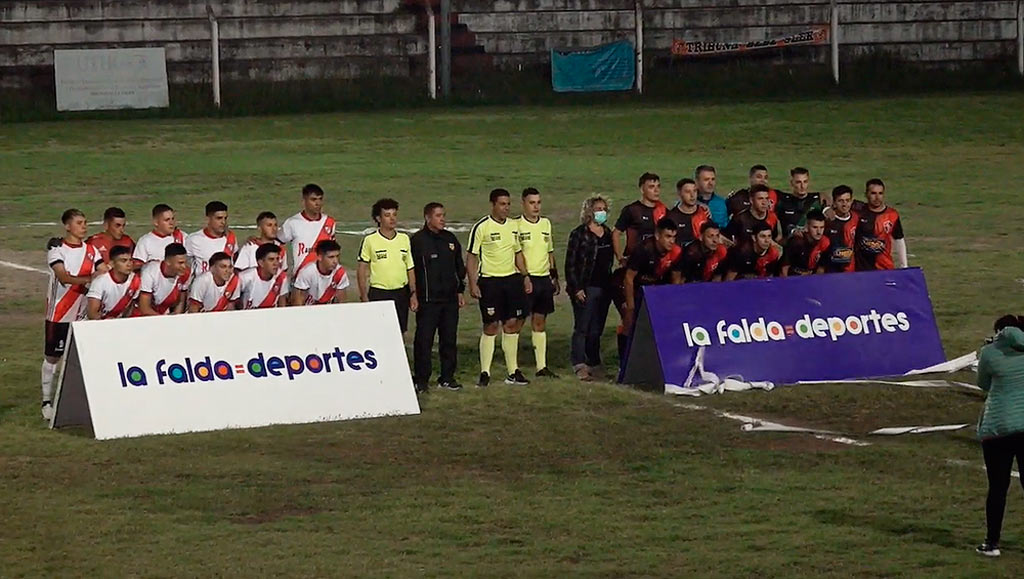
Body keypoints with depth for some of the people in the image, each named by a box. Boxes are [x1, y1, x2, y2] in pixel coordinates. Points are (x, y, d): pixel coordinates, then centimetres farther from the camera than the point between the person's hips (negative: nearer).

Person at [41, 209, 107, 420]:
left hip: (83, 313, 4)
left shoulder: (91, 250, 8)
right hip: (59, 313, -4)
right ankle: (47, 401, 10)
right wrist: (89, 279, -35)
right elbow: (63, 277, -21)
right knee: (52, 356, 3)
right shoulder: (57, 251, -7)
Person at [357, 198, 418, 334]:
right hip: (378, 294, -4)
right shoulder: (370, 240, -4)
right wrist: (364, 297, -8)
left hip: (401, 294, 4)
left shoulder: (404, 239, 9)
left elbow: (410, 269, 13)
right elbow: (361, 270, -2)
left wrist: (413, 294, 7)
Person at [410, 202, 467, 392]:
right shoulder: (418, 240, -5)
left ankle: (447, 378, 17)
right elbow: (411, 269, -7)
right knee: (424, 340, -4)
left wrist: (460, 291, 17)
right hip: (428, 299, -6)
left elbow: (459, 266, 21)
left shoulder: (450, 239, 13)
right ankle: (421, 380, 3)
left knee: (449, 339, 8)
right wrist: (413, 295, -11)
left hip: (450, 298, 6)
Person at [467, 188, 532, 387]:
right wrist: (473, 284, -13)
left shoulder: (513, 226, 11)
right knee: (491, 326, -5)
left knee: (512, 324, 5)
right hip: (489, 281, -5)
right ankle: (485, 373, 2)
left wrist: (525, 277, 14)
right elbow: (471, 257, -7)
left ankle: (513, 371, 11)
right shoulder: (481, 227, -7)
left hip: (511, 279, 5)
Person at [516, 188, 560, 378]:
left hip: (544, 279, 6)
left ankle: (541, 366, 14)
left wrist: (555, 277, 20)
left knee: (540, 322, 10)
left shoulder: (546, 224, 13)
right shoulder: (516, 226, -6)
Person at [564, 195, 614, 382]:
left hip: (604, 288, 6)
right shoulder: (579, 234, -5)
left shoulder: (608, 233, 14)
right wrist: (576, 288, -13)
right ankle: (580, 365, -6)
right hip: (585, 288, -6)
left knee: (596, 330, 9)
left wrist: (611, 285, 14)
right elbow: (570, 263, -7)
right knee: (582, 328, -6)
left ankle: (594, 364, 15)